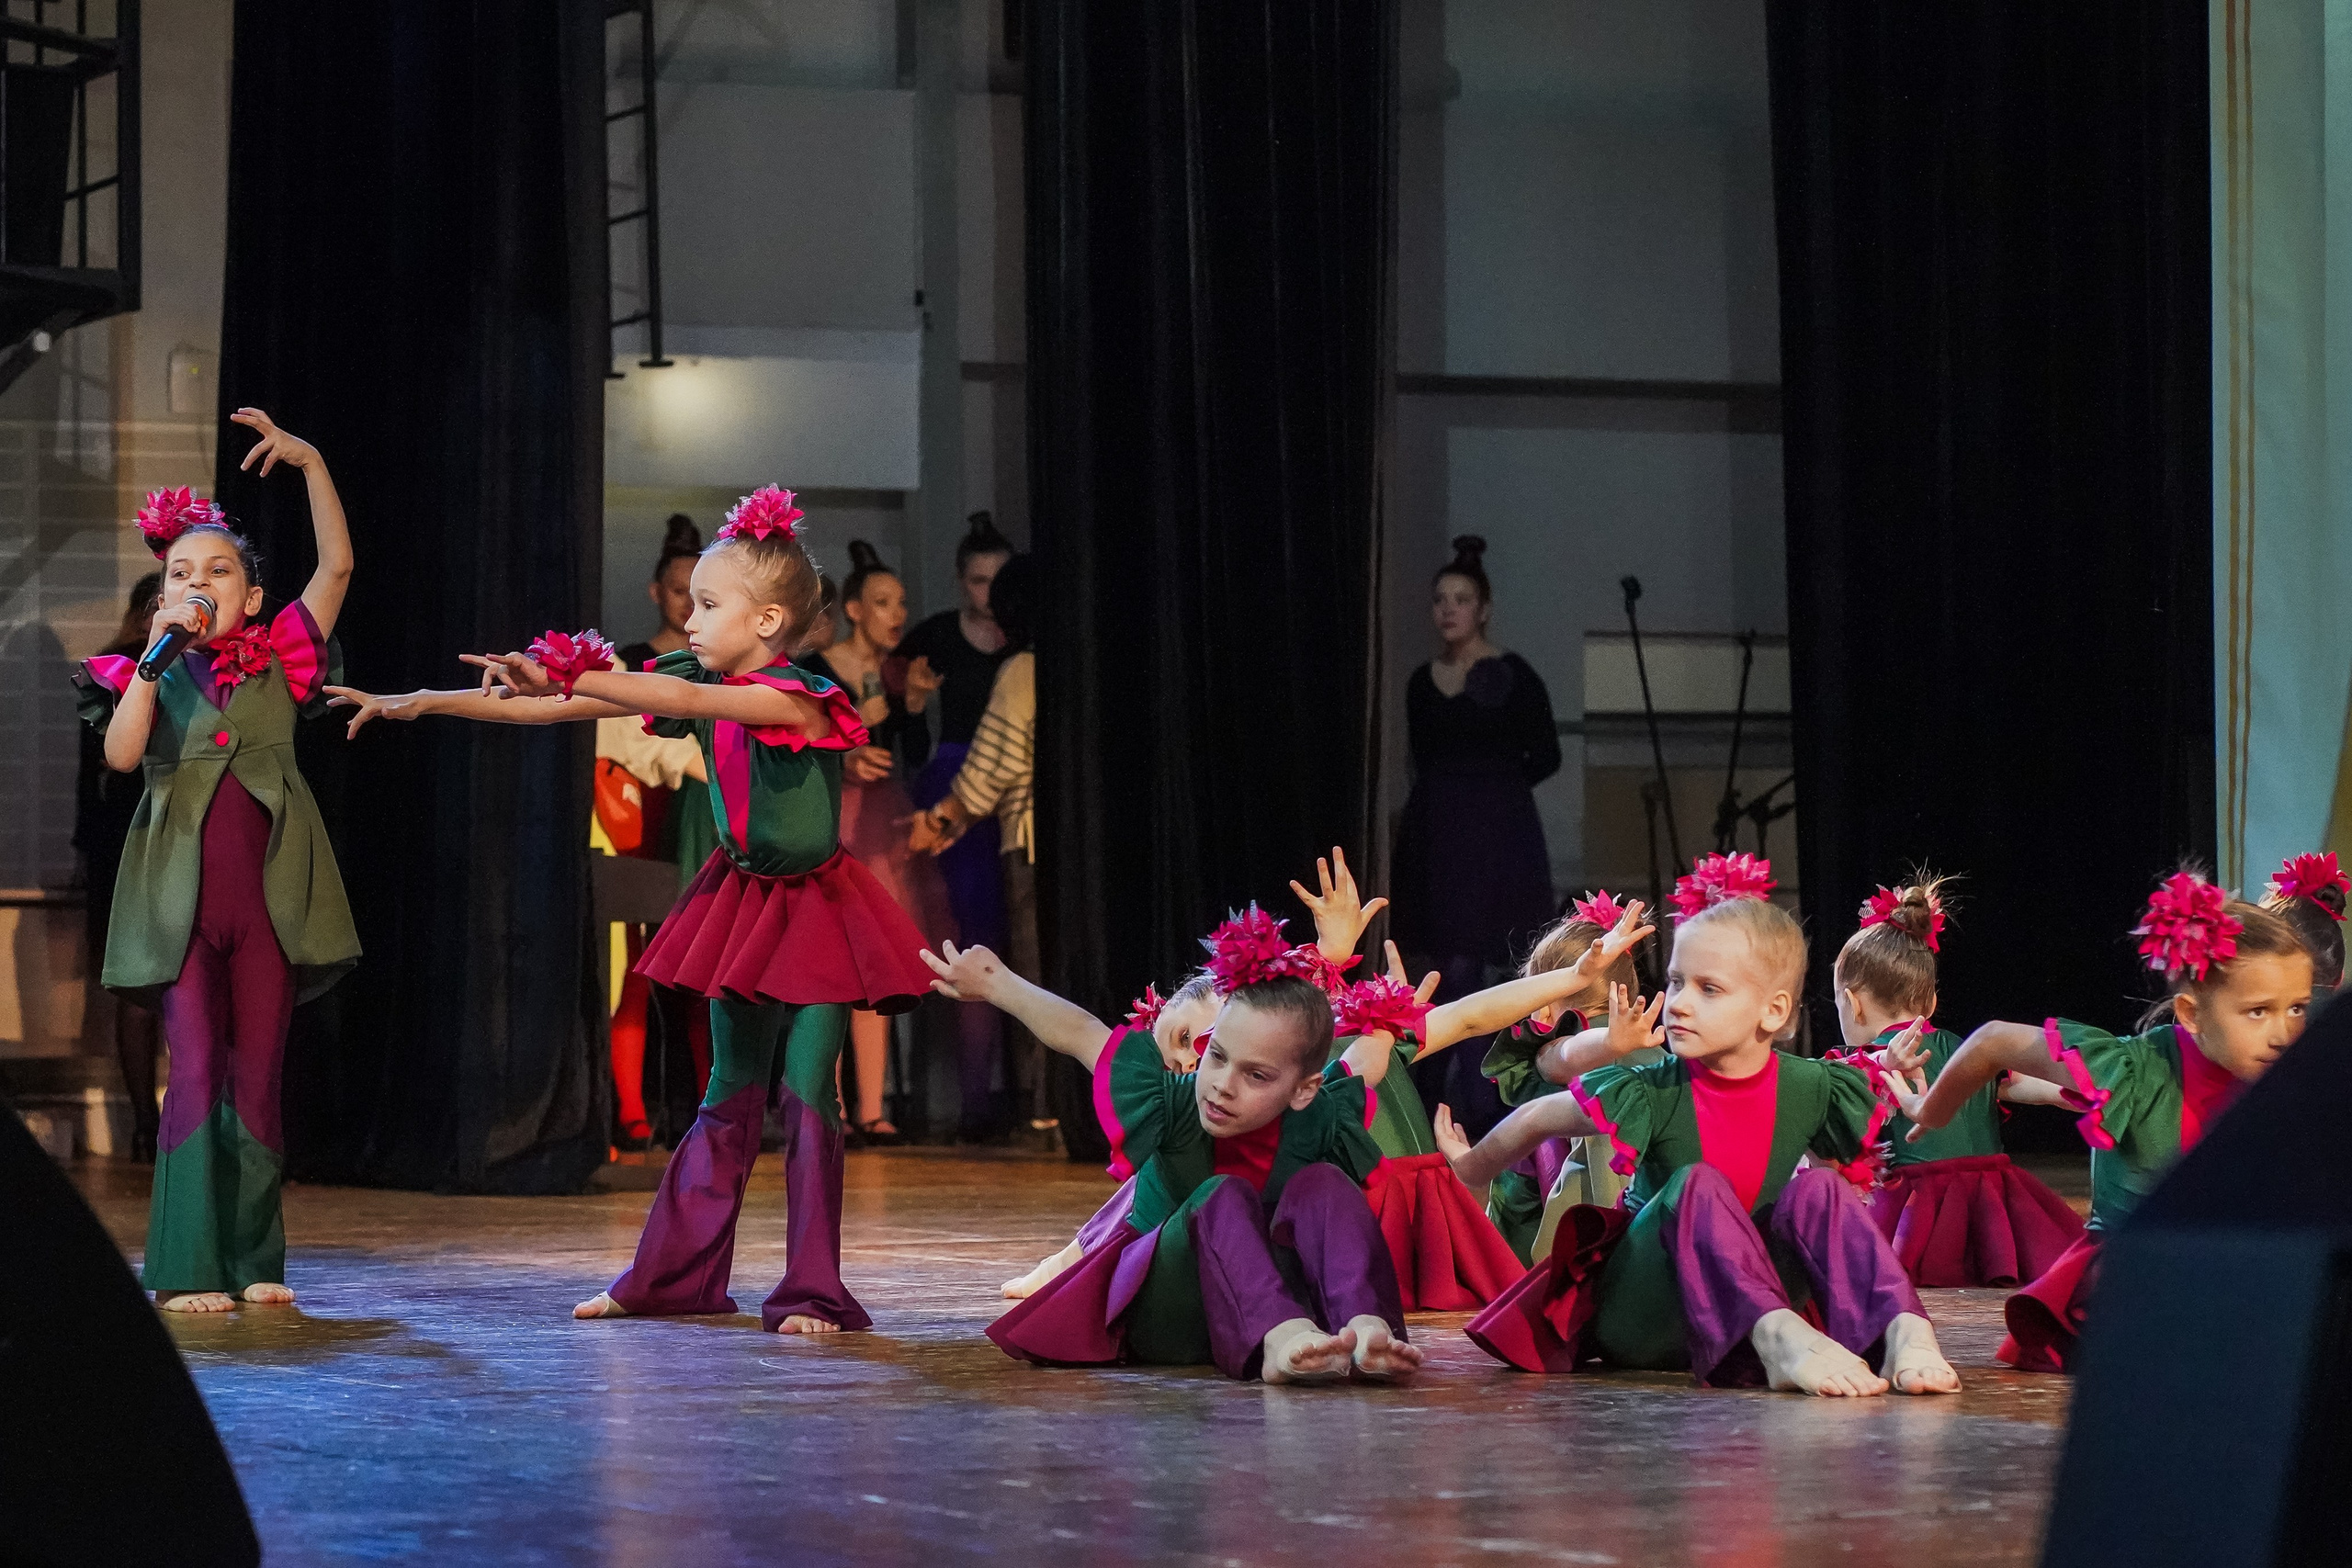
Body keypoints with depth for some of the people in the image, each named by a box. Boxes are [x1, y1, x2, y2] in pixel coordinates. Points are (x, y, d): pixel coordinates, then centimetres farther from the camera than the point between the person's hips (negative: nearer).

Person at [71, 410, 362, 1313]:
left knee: (257, 1080, 5)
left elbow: (336, 565, 0)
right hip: (179, 893, -1)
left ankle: (253, 1260, 13)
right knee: (196, 1074, -8)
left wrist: (310, 462, -7)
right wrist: (157, 655, -14)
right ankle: (186, 1270, -7)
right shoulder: (148, 675, 7)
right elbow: (121, 754, -11)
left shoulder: (277, 661, 8)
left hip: (268, 892, 1)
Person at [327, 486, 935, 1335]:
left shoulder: (795, 698, -24)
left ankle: (812, 1292, -5)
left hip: (815, 908, -6)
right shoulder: (697, 684, -3)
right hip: (740, 903, 6)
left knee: (806, 1097, -8)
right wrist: (421, 703, -8)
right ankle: (672, 1274, 16)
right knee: (729, 1096, 11)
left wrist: (561, 676, -47)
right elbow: (553, 711, -4)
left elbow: (683, 699, -40)